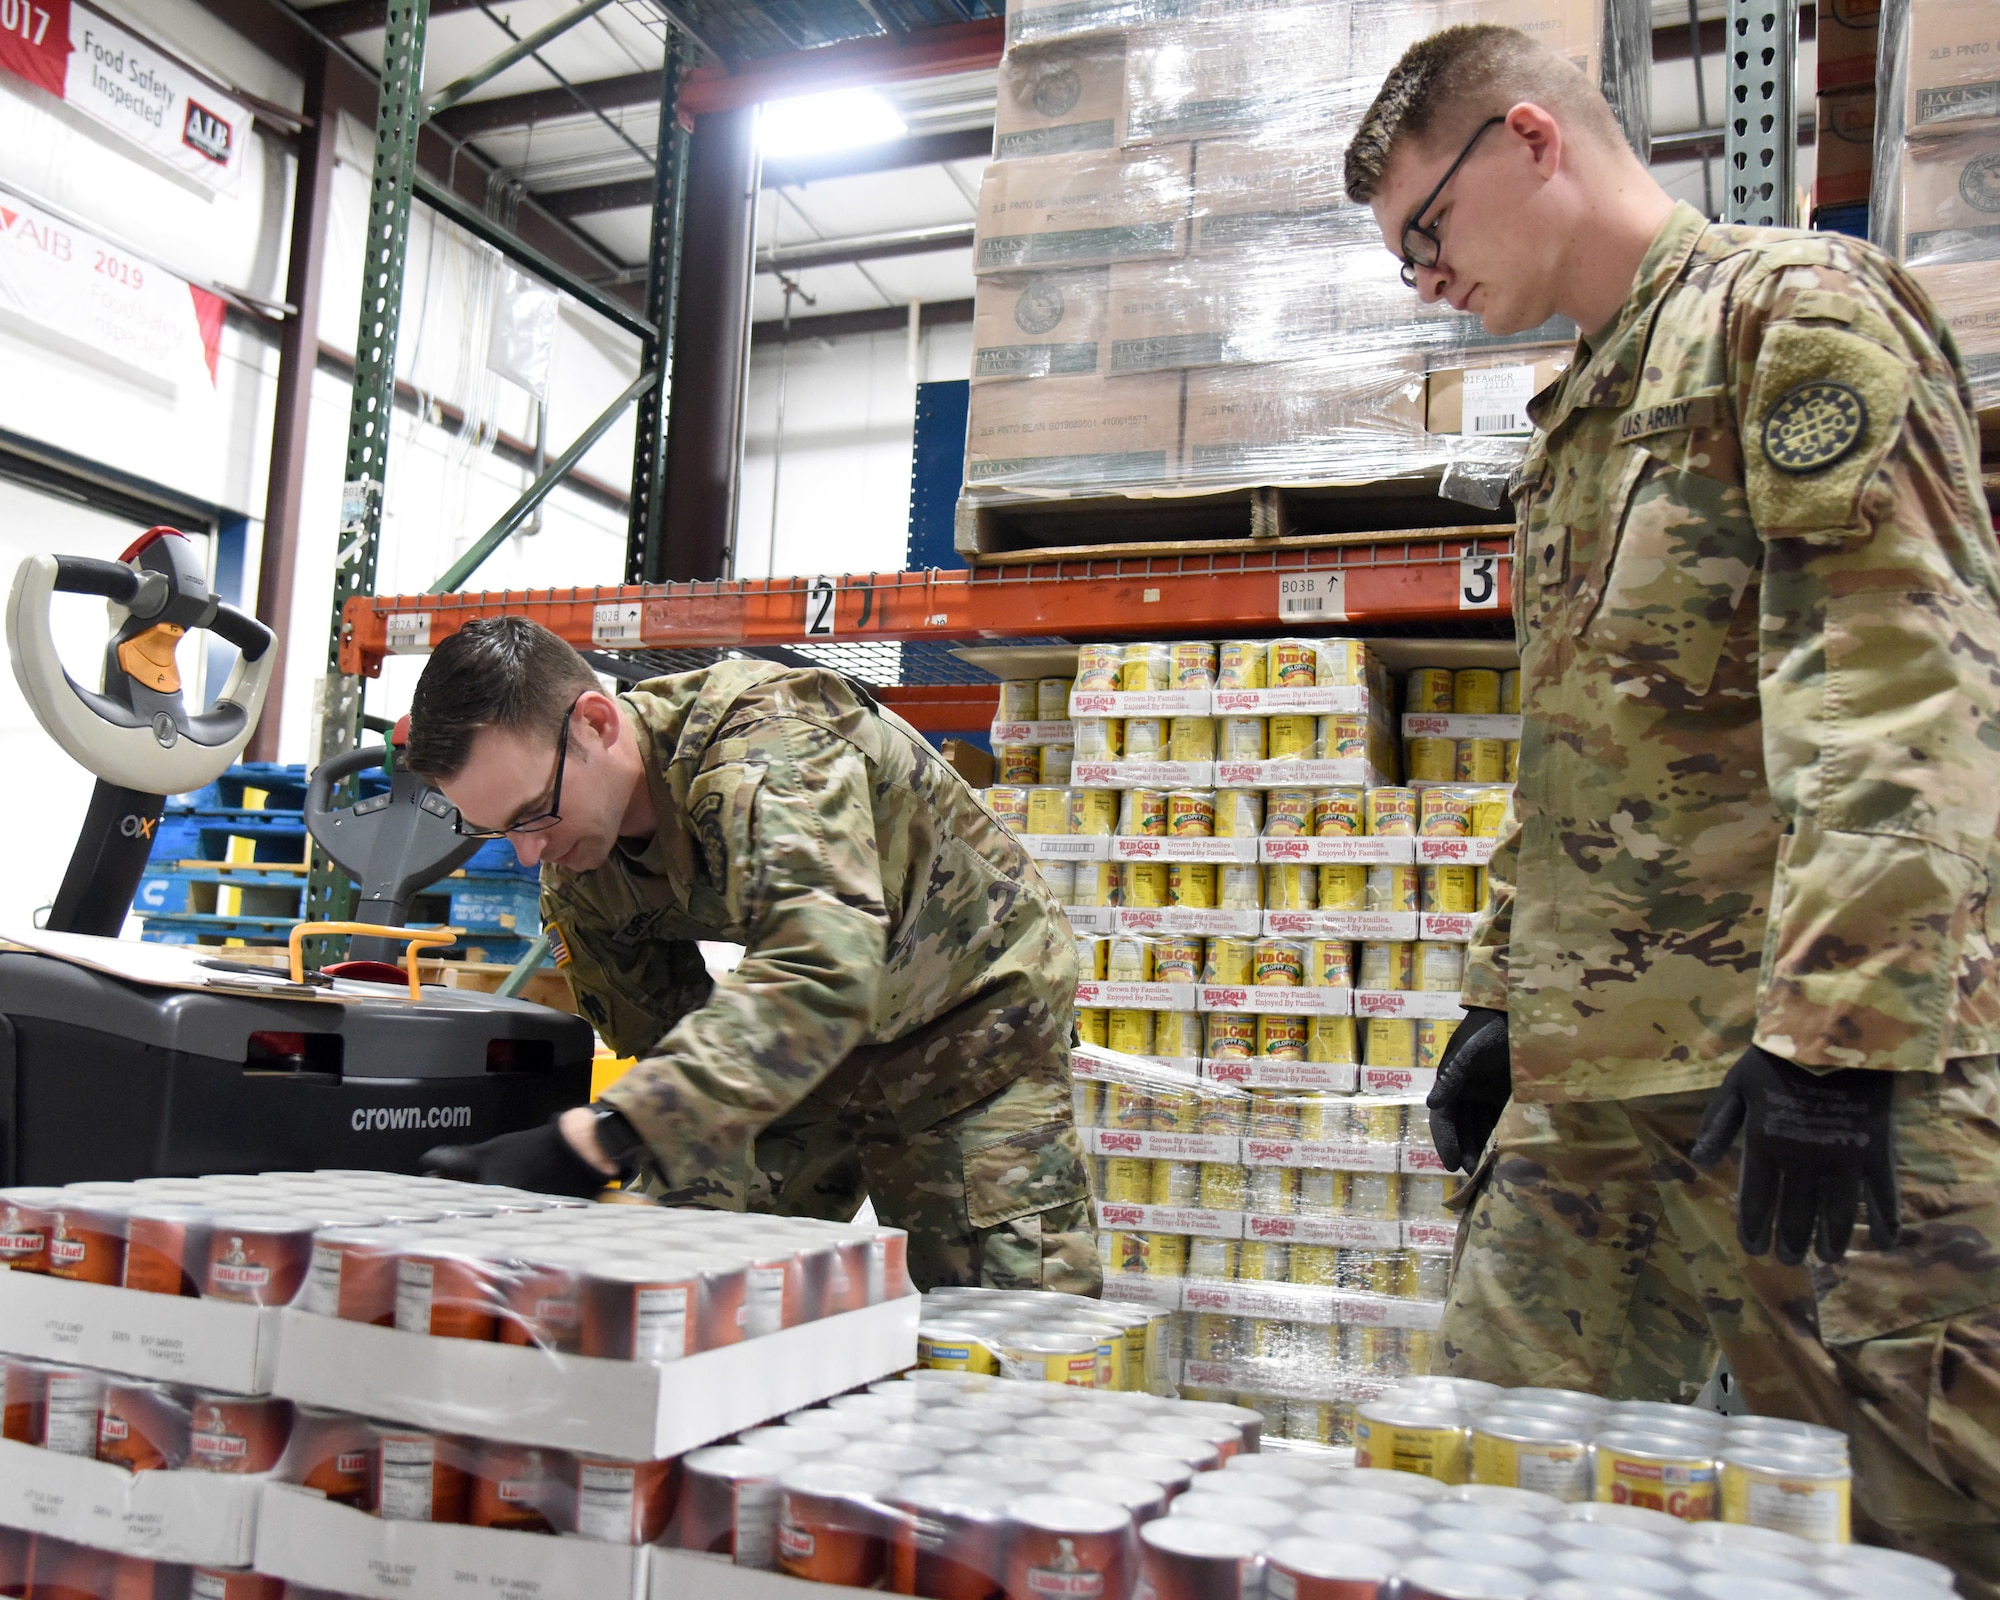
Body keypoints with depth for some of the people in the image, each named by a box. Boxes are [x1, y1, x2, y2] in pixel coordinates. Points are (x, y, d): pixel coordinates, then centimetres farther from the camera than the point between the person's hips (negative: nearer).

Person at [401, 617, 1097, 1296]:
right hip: (802, 1041, 6)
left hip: (966, 1018, -6)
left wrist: (594, 1137, -56)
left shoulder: (766, 750, -36)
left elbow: (821, 973, -51)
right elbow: (655, 1034, -2)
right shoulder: (574, 864, -10)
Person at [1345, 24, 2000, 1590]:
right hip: (1593, 1079, 9)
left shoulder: (1798, 308, -2)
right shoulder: (1584, 415, 24)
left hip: (1806, 1064, -8)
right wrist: (1502, 997, 21)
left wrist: (1841, 1026, -23)